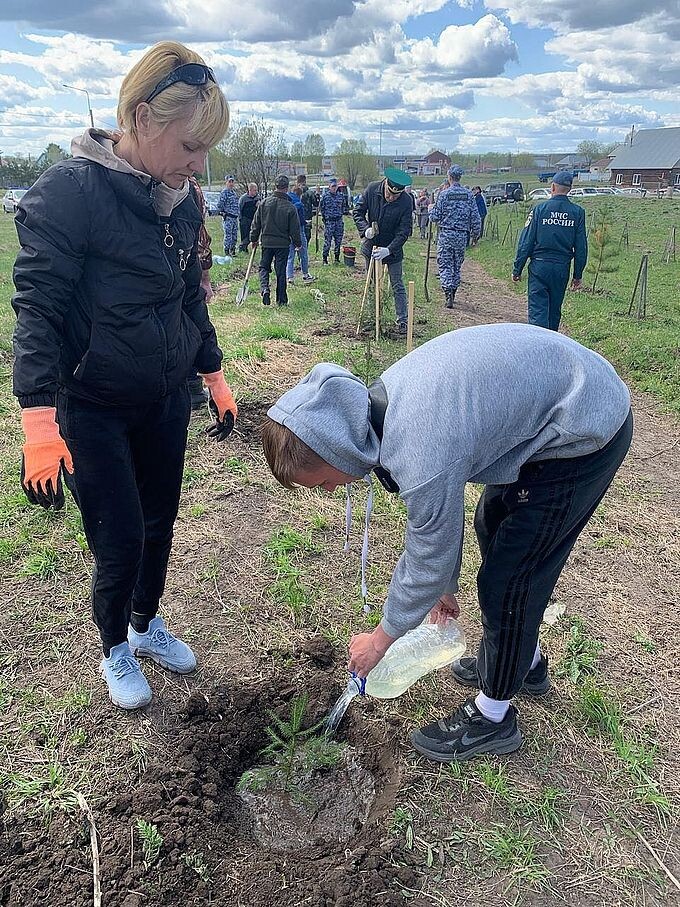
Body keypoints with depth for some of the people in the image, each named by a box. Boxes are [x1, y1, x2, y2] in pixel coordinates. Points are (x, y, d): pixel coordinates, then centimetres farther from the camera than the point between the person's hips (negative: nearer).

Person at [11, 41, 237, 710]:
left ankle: (147, 624, 43)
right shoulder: (69, 191, -17)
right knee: (120, 544, 1)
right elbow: (37, 309, -18)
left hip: (165, 400, 6)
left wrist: (214, 376, 15)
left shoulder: (181, 200, 3)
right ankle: (115, 650, 32)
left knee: (159, 526, 16)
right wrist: (40, 422, -24)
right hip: (92, 409, -5)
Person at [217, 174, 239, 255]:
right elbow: (219, 205, -14)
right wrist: (223, 212, -7)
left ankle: (232, 250, 19)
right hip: (228, 217, -8)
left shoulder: (234, 192, 15)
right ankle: (227, 251, -1)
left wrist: (237, 213, 16)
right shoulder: (224, 192, -10)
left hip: (235, 217, 8)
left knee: (235, 235, 10)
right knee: (228, 234, -6)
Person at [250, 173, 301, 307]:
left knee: (264, 267, 15)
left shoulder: (264, 203, -3)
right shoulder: (290, 207, -10)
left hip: (266, 242, 1)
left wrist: (254, 239, 15)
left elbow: (256, 224, 4)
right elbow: (295, 229, -4)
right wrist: (298, 244, 9)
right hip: (283, 243, -1)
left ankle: (265, 289, -11)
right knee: (281, 271, 6)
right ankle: (281, 300, 12)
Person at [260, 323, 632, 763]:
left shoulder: (422, 460, -34)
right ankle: (527, 662, 44)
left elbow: (428, 562, -16)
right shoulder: (381, 401, -6)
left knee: (508, 577, -2)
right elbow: (438, 509, 7)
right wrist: (444, 586, 17)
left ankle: (493, 716, 22)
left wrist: (382, 637, 2)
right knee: (494, 528, 22)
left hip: (587, 434, -9)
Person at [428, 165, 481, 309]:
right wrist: (475, 234, 13)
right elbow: (475, 217, 2)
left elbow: (435, 217, -5)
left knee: (445, 265, 0)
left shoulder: (444, 194, -7)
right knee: (457, 265, 15)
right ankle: (452, 294, 24)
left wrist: (431, 209, 16)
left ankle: (448, 294, -16)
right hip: (462, 236, 3)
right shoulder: (468, 194, 2)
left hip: (446, 235, -3)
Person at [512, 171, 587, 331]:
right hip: (562, 268, 3)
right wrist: (578, 275, 12)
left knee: (537, 310, -4)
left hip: (539, 265, -3)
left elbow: (525, 242, -6)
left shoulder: (540, 209, -5)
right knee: (554, 311, 17)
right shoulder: (578, 212, 3)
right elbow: (581, 247, 4)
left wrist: (517, 269, 1)